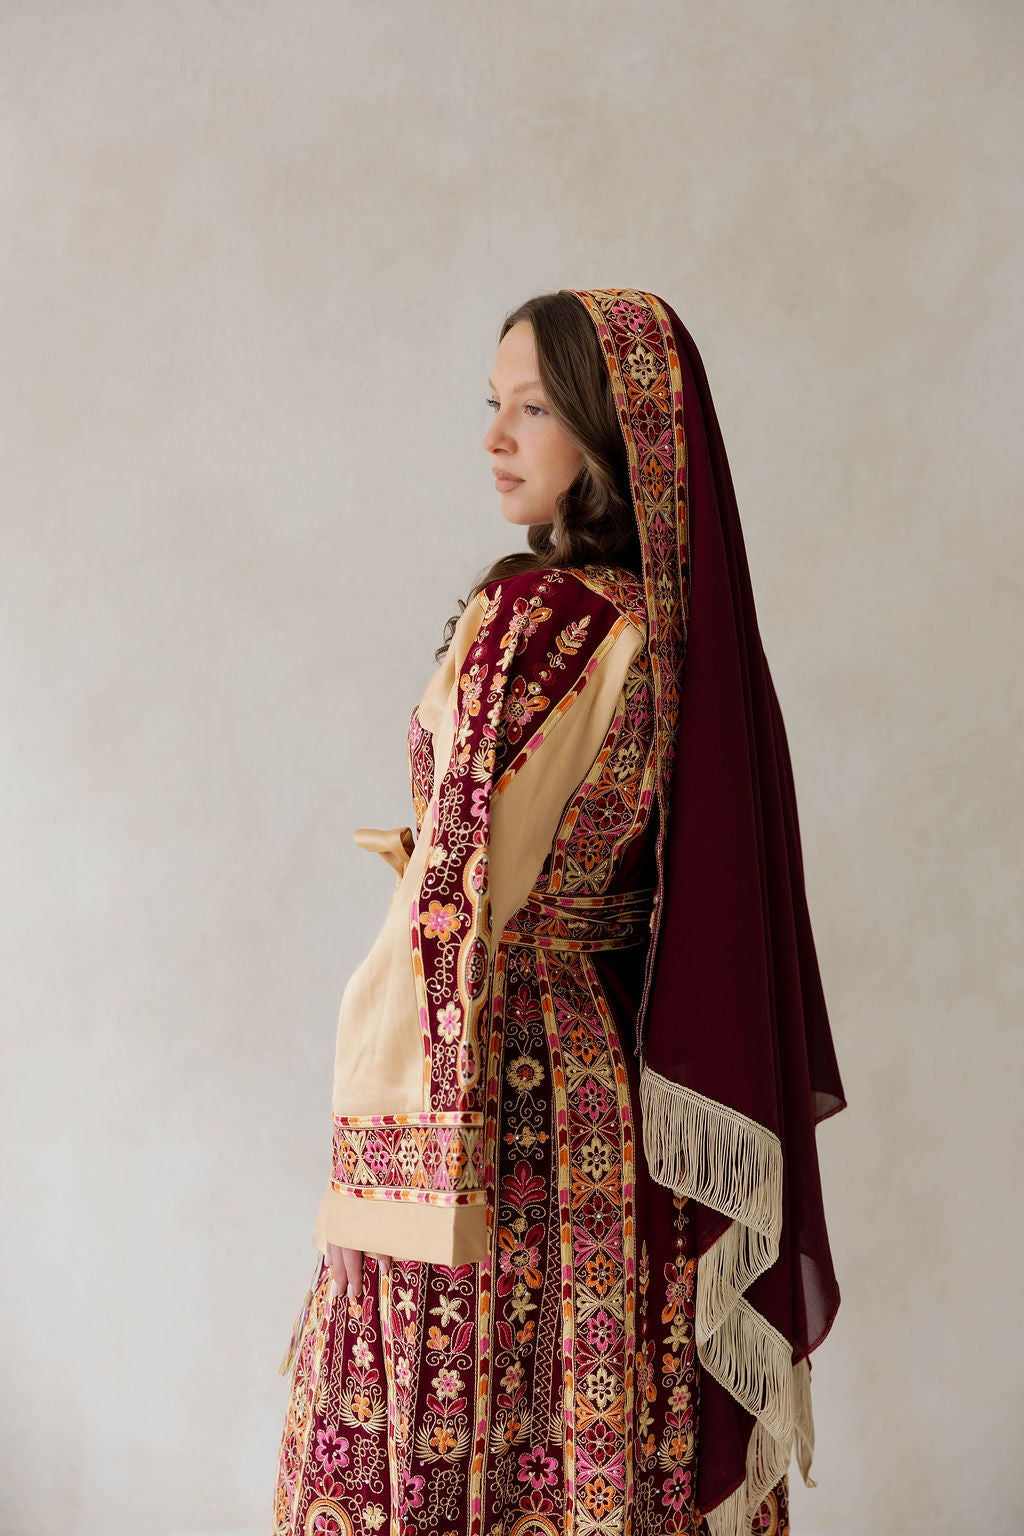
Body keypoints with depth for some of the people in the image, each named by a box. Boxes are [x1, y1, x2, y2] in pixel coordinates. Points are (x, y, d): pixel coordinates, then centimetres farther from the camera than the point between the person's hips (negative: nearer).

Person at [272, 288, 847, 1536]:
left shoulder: (534, 620, -18)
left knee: (452, 1429, 6)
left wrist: (382, 1153, -9)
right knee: (606, 1433, 17)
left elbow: (457, 913, -18)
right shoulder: (684, 621, 5)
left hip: (505, 1087, -8)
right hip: (634, 1094, 8)